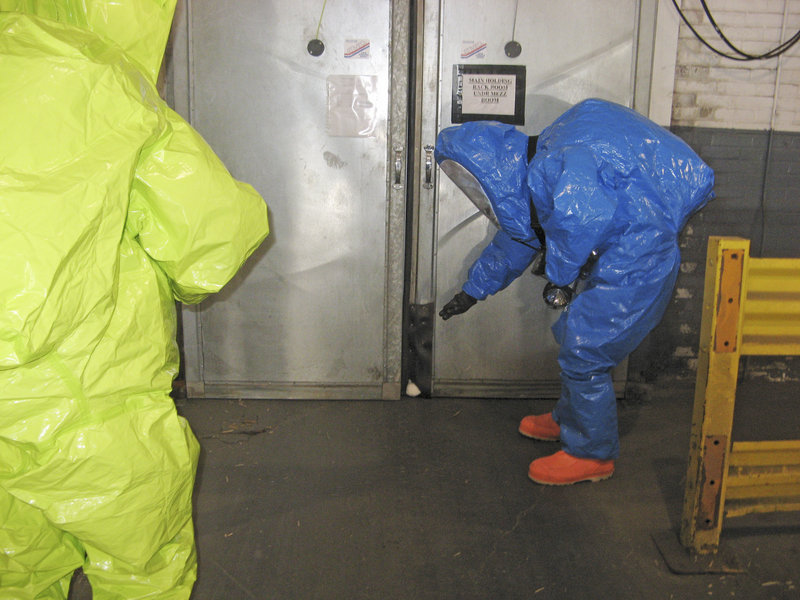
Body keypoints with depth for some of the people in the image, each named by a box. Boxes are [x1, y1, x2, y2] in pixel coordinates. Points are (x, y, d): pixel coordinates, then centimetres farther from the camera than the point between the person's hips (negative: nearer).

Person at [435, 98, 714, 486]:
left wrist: (560, 275, -28)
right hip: (621, 261, 10)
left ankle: (592, 454, 14)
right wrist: (473, 290, 37)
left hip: (635, 262, -10)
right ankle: (568, 420, 42)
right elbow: (516, 240, 28)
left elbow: (580, 213, -45)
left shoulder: (552, 165, -22)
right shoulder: (533, 176, 13)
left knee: (583, 354, -4)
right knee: (575, 341, 20)